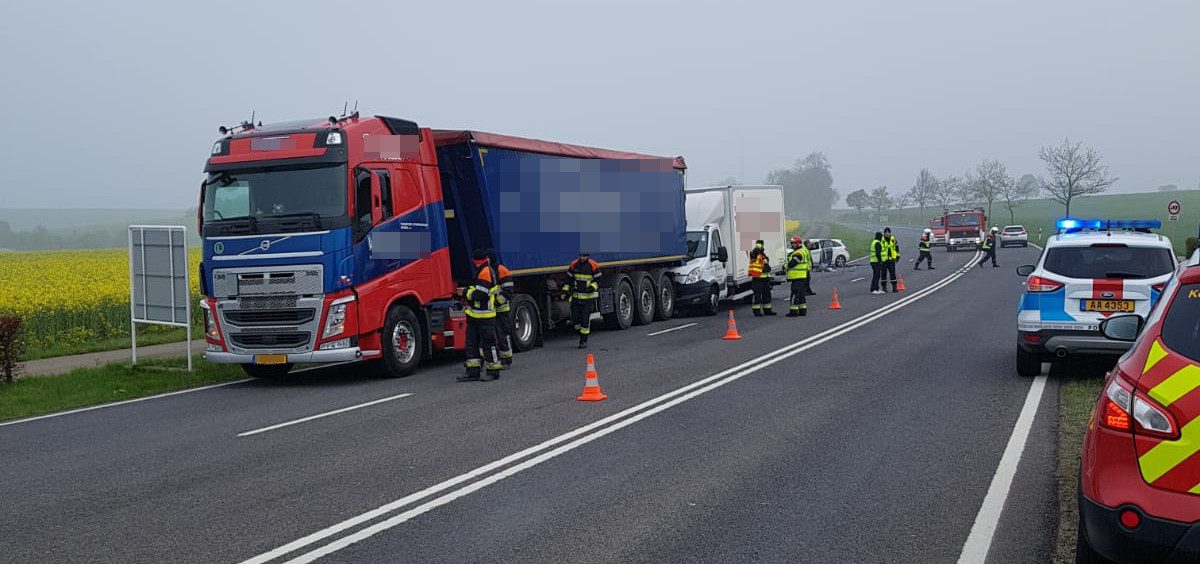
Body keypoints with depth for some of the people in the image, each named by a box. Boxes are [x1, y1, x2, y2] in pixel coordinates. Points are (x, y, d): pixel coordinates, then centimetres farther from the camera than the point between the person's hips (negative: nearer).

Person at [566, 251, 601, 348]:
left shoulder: (593, 266, -7)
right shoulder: (574, 265, 3)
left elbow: (598, 279, -2)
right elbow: (569, 278, 14)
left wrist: (592, 286, -20)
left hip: (589, 297, -4)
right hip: (576, 295, 4)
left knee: (585, 318, -6)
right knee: (575, 317, 2)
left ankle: (584, 341, 3)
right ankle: (582, 334, 28)